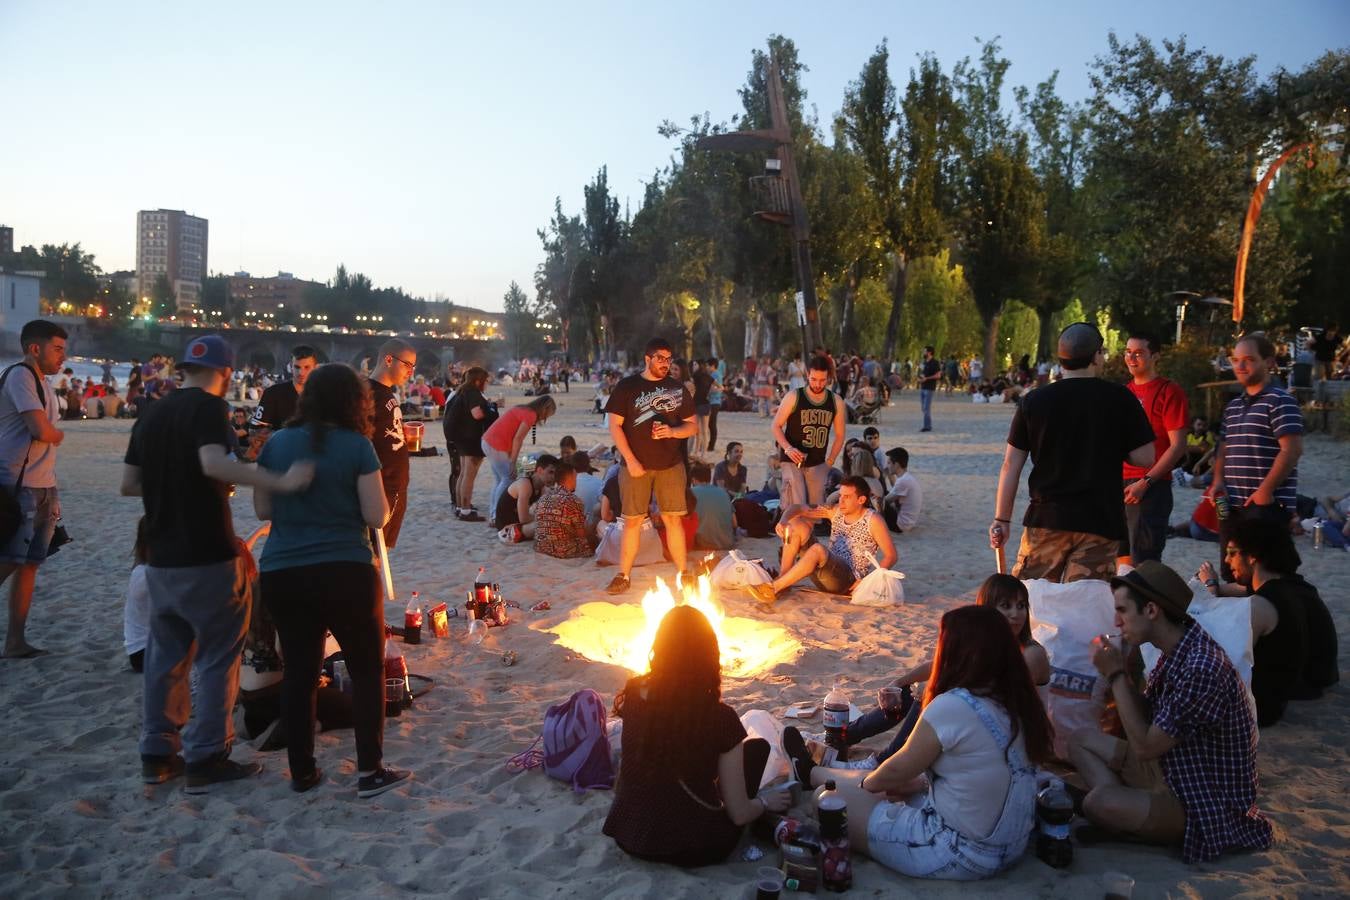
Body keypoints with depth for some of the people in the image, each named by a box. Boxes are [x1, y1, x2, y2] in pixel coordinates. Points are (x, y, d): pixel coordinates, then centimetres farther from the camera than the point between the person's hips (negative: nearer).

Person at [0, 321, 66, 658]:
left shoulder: (42, 384, 18)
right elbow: (41, 431, -21)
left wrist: (53, 494, 12)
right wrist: (59, 434, 3)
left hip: (42, 489, 9)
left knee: (28, 564, 9)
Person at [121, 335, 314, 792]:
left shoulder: (150, 415, 11)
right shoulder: (209, 407, -12)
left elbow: (129, 484, 12)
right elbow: (214, 463, -30)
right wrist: (280, 481, -37)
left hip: (160, 557, 7)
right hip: (207, 557, -7)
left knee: (166, 654, 16)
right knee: (217, 657, 3)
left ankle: (158, 753, 24)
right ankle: (205, 758, 7)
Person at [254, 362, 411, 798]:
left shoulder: (276, 443, 3)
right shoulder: (357, 446, -8)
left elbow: (262, 509, 7)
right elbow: (376, 516, -9)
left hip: (281, 573, 4)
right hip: (344, 571, -4)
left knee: (298, 671, 15)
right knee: (367, 668, 10)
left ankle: (302, 772, 23)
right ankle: (370, 771, 11)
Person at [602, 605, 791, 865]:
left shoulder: (633, 693, -11)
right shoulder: (720, 718, -21)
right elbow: (739, 814, -12)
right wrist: (766, 802, 8)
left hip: (628, 838, 4)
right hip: (694, 849, -4)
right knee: (758, 746, 16)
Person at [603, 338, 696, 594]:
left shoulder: (677, 388, 9)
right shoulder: (627, 387, 0)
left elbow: (693, 425, 11)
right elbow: (614, 426, -4)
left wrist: (672, 431, -10)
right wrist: (630, 460, -11)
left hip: (671, 465, 2)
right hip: (636, 465, -2)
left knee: (673, 519, 3)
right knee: (632, 520, 2)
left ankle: (683, 573, 12)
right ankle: (623, 576, 12)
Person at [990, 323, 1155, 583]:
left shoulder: (1033, 400, 1)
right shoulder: (1120, 399, -3)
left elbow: (1011, 465, 1)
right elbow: (1144, 458, -4)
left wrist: (1001, 519, 7)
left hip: (1046, 521, 1)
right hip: (1101, 522, -1)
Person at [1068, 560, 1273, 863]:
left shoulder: (1202, 668, -28)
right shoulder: (1175, 652, 2)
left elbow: (1145, 746, -22)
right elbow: (1148, 718, 7)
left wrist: (1116, 675, -17)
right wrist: (1118, 670, -7)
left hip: (1207, 803, -10)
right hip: (1172, 773, 10)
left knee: (1098, 802, -30)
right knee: (1082, 739, 10)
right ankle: (1122, 809, -8)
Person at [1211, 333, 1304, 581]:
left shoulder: (1280, 401, -8)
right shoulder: (1233, 406, 16)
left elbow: (1292, 450, -17)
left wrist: (1265, 491, -19)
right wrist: (1218, 482, 7)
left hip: (1268, 504, -8)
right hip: (1233, 504, 8)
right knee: (1231, 572, 12)